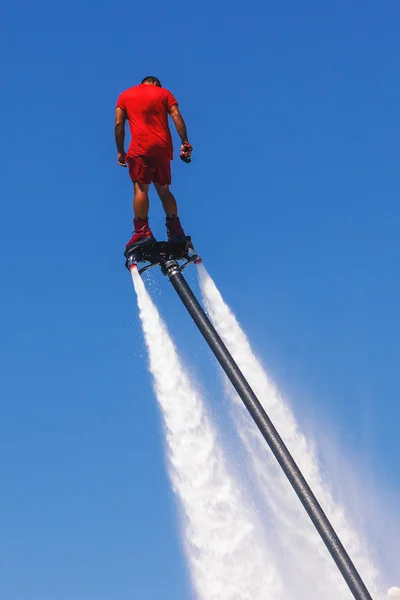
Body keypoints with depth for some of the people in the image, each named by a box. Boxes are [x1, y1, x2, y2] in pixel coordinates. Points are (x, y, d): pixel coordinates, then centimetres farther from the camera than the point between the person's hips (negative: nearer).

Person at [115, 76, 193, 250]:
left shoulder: (125, 95, 15)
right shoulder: (164, 93, 16)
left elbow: (119, 124, 6)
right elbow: (177, 116, 3)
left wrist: (120, 151, 9)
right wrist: (185, 142, 1)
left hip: (140, 147, -2)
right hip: (163, 147, 2)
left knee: (141, 188, -6)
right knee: (163, 189, 11)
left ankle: (142, 231, -17)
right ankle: (175, 229, 4)